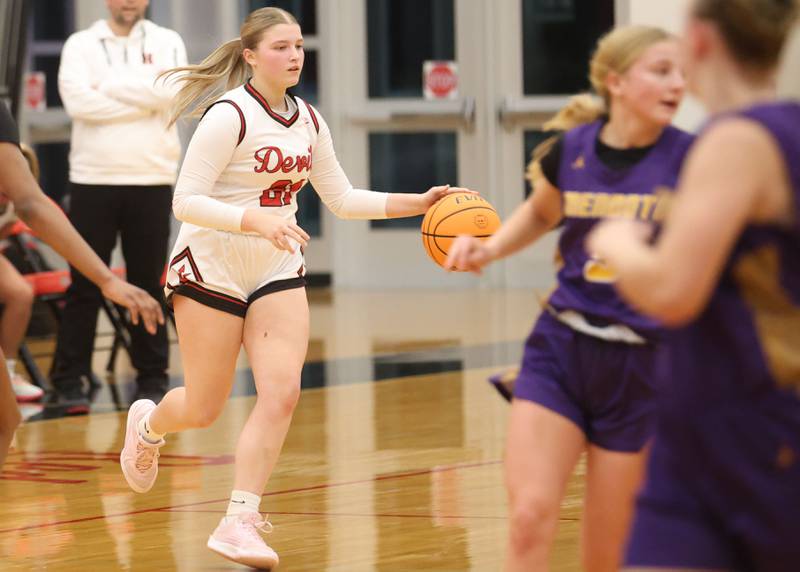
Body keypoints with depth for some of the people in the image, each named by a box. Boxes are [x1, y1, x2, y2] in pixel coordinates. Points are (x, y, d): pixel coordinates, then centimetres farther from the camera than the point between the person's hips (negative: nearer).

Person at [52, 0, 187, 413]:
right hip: (93, 179, -1)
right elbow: (78, 101, -13)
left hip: (151, 181, 1)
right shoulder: (80, 45, 3)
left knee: (148, 283, 6)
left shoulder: (166, 43, 6)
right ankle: (69, 380, 6)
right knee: (84, 286, 1)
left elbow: (171, 91, -13)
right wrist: (144, 100, -11)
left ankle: (152, 378, 14)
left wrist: (108, 85, -10)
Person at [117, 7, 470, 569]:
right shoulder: (229, 116, -17)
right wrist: (257, 220, -33)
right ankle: (147, 424, 40)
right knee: (203, 410, 3)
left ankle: (239, 523, -9)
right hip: (212, 268, -5)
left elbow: (342, 198, 13)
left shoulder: (309, 121, 5)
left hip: (276, 271, 5)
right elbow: (186, 201, -20)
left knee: (282, 392, -14)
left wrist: (417, 202, 3)